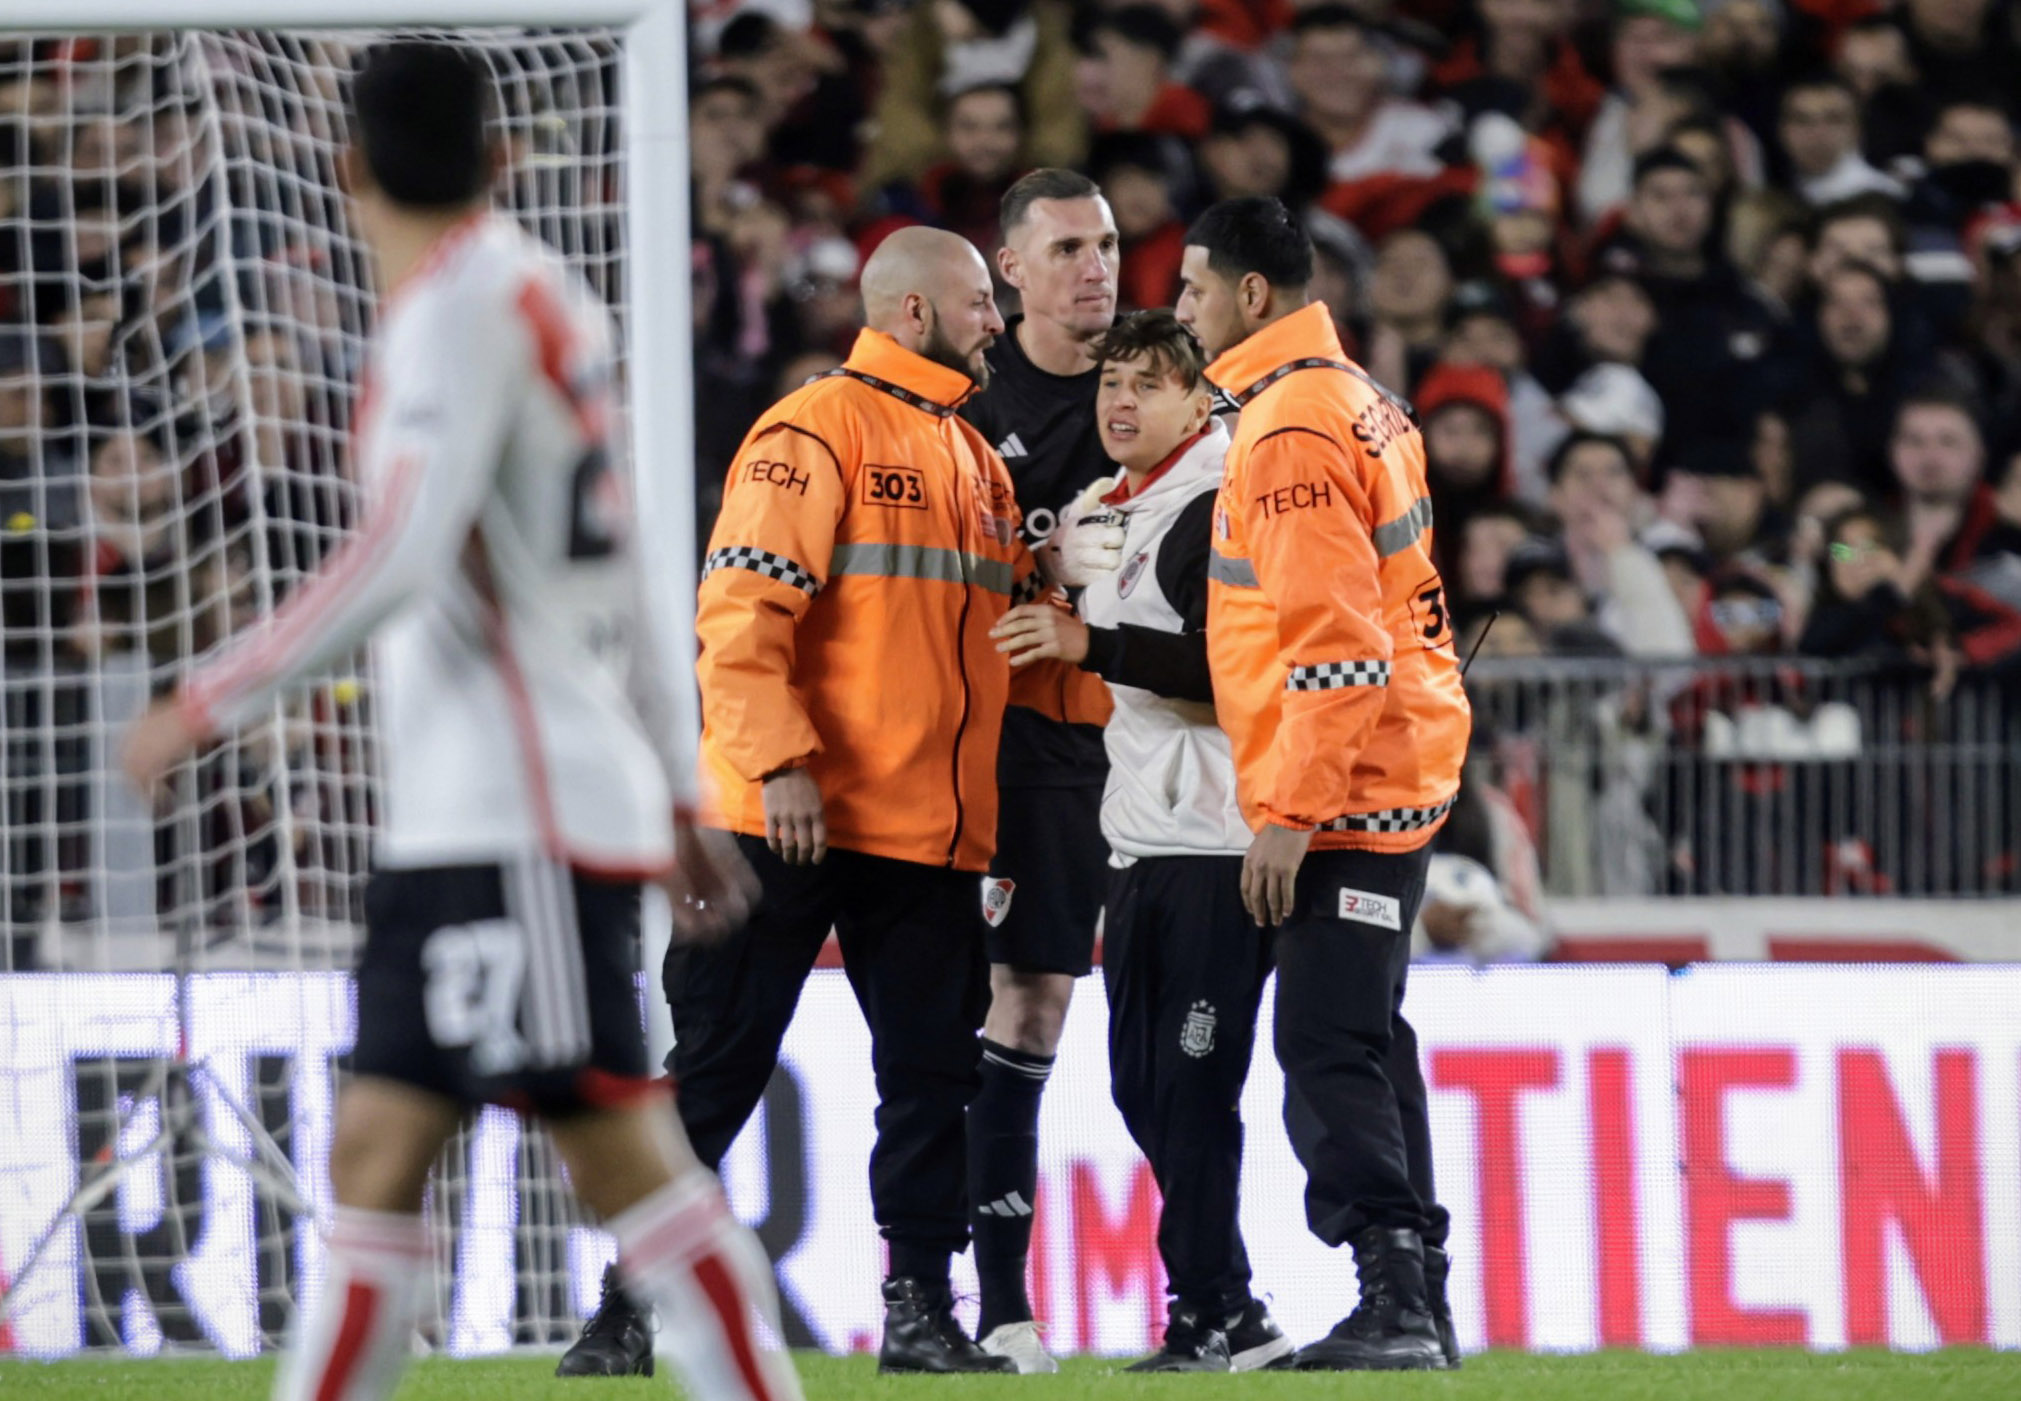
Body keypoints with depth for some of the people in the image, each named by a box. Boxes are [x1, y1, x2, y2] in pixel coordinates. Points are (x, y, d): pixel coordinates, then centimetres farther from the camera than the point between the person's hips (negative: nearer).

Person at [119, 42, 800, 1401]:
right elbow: (616, 583, 22)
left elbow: (402, 558, -22)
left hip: (523, 816, -9)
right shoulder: (548, 299, 17)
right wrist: (677, 800, 26)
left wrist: (213, 701, -19)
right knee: (377, 1149, 5)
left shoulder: (463, 307, -11)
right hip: (463, 815, 9)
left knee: (618, 1147, -10)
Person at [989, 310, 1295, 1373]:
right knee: (1142, 1085, 10)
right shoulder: (1108, 517, 19)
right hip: (1142, 846, 10)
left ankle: (1209, 1314, -4)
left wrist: (1094, 645, -22)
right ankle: (1233, 1319, 15)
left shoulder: (1221, 509, -10)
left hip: (1217, 845, -10)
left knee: (1189, 1083, -10)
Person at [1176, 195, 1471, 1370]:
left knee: (1329, 1051, -12)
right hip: (1397, 778, 10)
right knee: (1365, 1042, 14)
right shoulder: (1360, 402, 16)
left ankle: (1398, 1301, -16)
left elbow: (1332, 644, -22)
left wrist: (1291, 812, -20)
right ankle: (1417, 1304, 16)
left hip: (1343, 790, -10)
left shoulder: (1292, 428, -16)